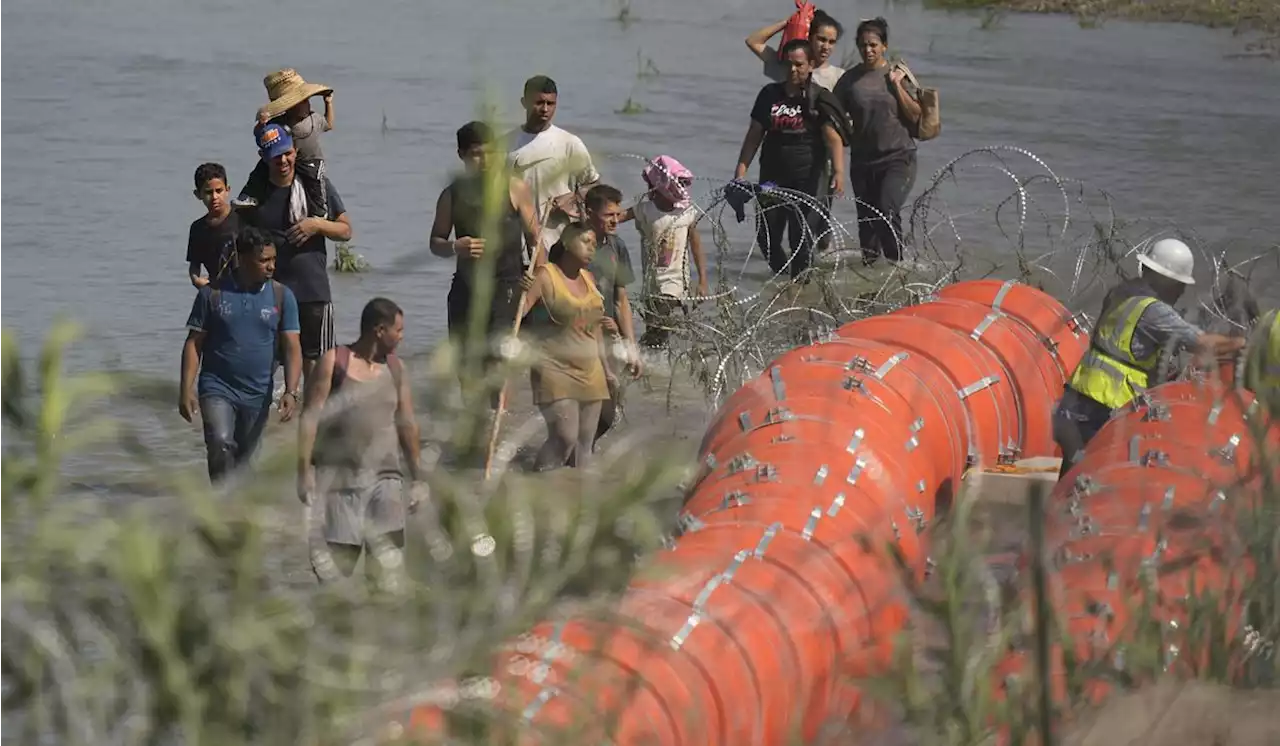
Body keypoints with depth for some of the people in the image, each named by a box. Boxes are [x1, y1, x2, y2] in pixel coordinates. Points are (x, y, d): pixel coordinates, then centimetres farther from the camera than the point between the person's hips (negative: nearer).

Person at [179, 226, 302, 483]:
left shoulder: (281, 297, 0)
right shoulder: (213, 294, -3)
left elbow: (292, 348, -2)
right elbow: (194, 343, 0)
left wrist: (291, 392, -15)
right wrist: (186, 390, -8)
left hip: (257, 394, 2)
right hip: (217, 387, -2)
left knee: (244, 459, 10)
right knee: (221, 443, -24)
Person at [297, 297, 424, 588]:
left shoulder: (395, 368, 11)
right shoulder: (334, 362, -2)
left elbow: (407, 423, 15)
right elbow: (310, 417, -5)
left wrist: (417, 478, 14)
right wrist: (304, 471, -12)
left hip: (384, 476, 3)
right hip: (338, 475, -3)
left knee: (389, 559, -7)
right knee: (334, 562, -2)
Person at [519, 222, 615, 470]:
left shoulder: (588, 279, 14)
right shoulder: (545, 276, -7)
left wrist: (606, 369, 24)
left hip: (590, 373, 7)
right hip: (556, 372, -7)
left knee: (584, 443, 4)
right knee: (565, 437, -18)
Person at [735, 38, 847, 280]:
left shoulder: (819, 98, -4)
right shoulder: (770, 95, 8)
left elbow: (833, 138, -12)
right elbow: (754, 135, 13)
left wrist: (839, 171, -26)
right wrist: (741, 169, 6)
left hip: (808, 178, -4)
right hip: (773, 177, 4)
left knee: (802, 237, -6)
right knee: (766, 236, 3)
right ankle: (781, 276, 26)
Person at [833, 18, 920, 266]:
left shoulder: (898, 75, 1)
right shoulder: (850, 80, 4)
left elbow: (914, 115, -3)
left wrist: (896, 85, -9)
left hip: (898, 157, -3)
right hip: (862, 160, 3)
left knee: (888, 212, -20)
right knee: (866, 219, 8)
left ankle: (896, 264, -12)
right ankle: (869, 266, 22)